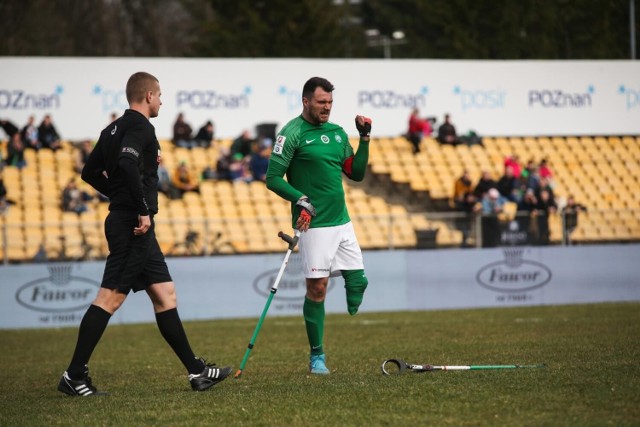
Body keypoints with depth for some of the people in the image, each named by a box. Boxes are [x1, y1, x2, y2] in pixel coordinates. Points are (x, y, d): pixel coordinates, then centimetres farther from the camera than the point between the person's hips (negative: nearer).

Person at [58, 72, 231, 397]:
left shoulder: (115, 128, 17)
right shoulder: (140, 127, -12)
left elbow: (90, 172, 22)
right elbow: (127, 165, -29)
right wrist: (142, 209, -23)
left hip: (130, 225, 10)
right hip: (134, 226, -10)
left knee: (164, 294, 11)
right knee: (110, 297, -9)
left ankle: (196, 371, 15)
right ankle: (74, 376, -8)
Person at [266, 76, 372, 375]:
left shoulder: (337, 133, 13)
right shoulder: (292, 133, -7)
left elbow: (356, 173, 16)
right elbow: (273, 178, -10)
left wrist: (364, 139, 7)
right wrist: (300, 199, -20)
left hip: (342, 222, 6)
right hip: (314, 225, -6)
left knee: (357, 280, 1)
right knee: (317, 288, -4)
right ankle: (316, 356, 4)